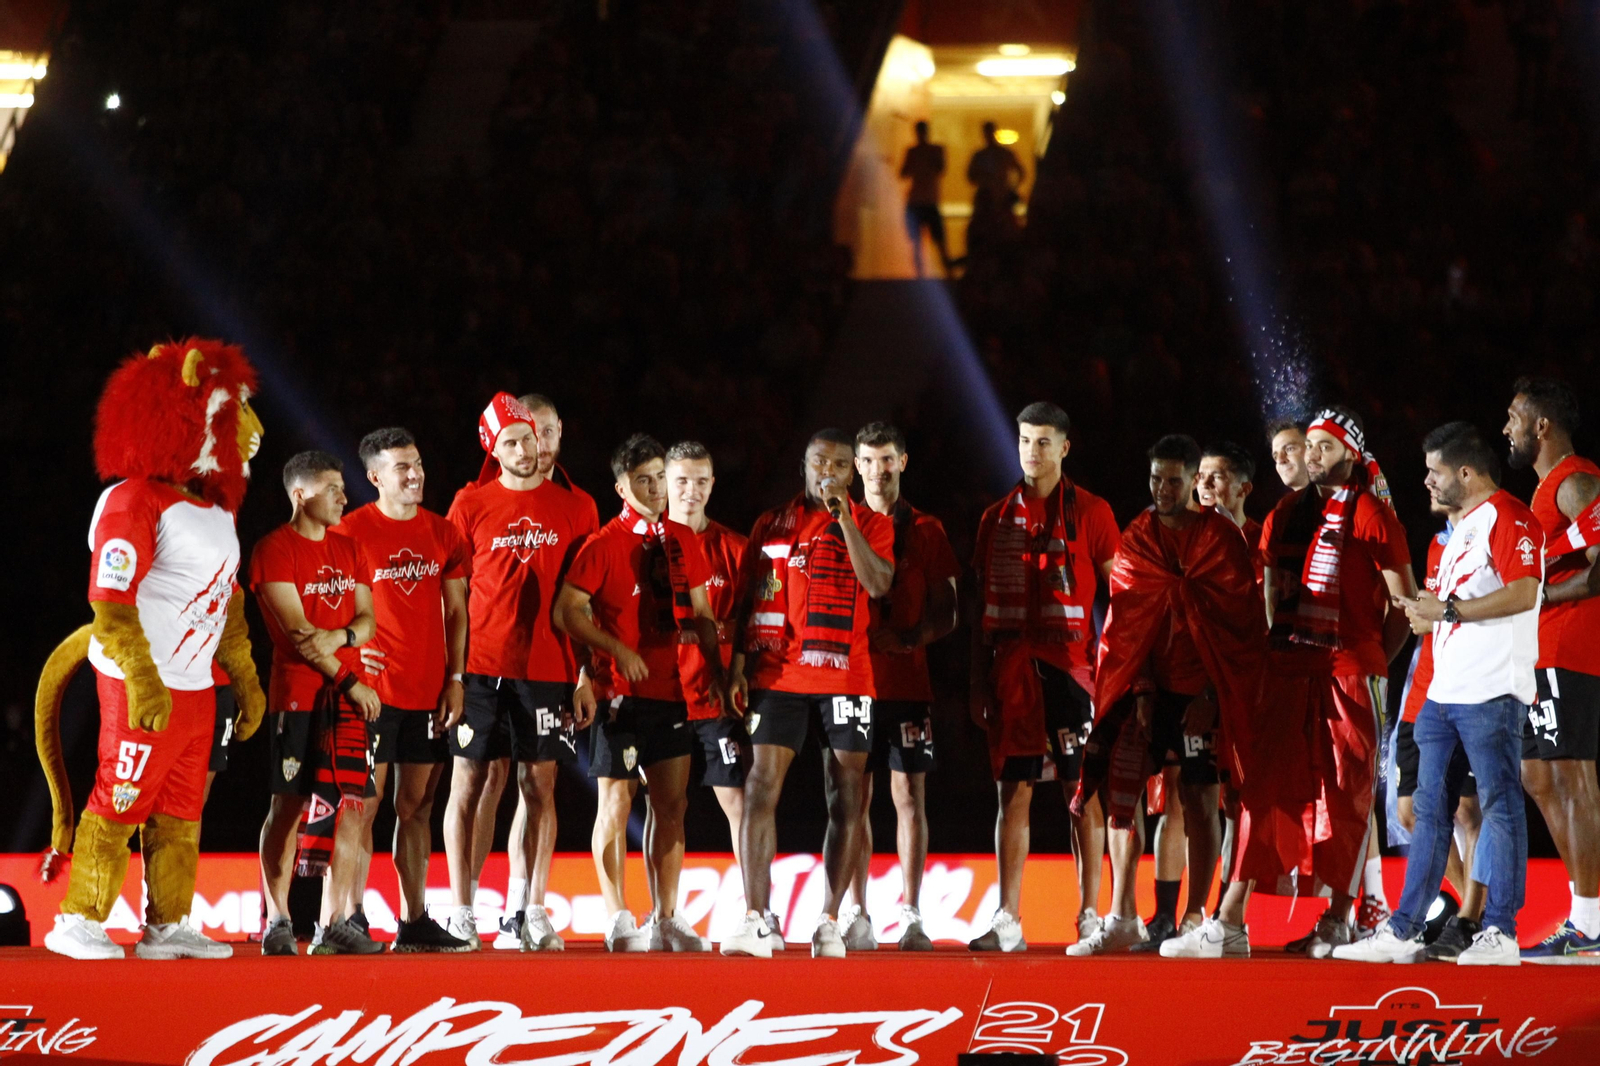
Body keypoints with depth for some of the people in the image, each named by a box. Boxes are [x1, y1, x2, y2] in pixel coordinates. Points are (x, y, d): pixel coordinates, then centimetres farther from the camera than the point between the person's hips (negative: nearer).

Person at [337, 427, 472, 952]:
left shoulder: (443, 534, 10)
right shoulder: (350, 532, -4)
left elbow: (455, 611, 13)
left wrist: (455, 678, 6)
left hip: (428, 693, 5)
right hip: (373, 689, -5)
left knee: (416, 808, 9)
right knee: (364, 805, -5)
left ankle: (415, 921, 13)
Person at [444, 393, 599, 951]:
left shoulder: (574, 510, 6)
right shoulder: (471, 505, 3)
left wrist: (585, 675, 2)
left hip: (548, 670, 1)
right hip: (481, 668, -1)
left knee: (540, 788, 2)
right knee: (468, 786, 1)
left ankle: (534, 914, 6)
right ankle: (462, 914, 6)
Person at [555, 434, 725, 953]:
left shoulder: (684, 542, 12)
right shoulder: (603, 545, -5)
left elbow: (700, 613, 19)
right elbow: (567, 612, -9)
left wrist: (716, 662, 5)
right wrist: (617, 651, -17)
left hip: (674, 691, 5)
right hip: (621, 692, -5)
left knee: (671, 804, 5)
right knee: (616, 799, -3)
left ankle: (666, 920, 11)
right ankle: (618, 921, 2)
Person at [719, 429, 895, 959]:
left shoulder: (870, 523, 6)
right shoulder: (772, 524, 12)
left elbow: (879, 583, -12)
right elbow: (748, 600, 13)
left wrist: (844, 516, -15)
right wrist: (737, 666, 3)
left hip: (846, 675, -1)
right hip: (778, 675, 1)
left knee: (846, 798, 0)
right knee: (761, 789, -10)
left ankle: (830, 924, 6)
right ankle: (755, 921, -12)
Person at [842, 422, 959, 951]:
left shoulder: (926, 531, 8)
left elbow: (945, 614, 6)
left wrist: (911, 638, -14)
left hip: (908, 681, -1)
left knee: (909, 796, -2)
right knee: (857, 797, 1)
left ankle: (911, 915, -1)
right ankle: (857, 916, 4)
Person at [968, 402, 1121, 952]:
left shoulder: (1090, 512, 3)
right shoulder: (998, 518, 14)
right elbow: (982, 604, 16)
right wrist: (978, 680, 10)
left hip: (1072, 664, -3)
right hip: (1012, 668, 3)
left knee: (1084, 792, -1)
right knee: (1013, 792, 2)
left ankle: (1090, 917, 4)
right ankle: (1008, 921, 3)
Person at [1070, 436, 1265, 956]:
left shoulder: (1222, 538, -2)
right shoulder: (1135, 540, 9)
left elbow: (1239, 624, -3)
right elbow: (1127, 622, 8)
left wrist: (1209, 694, -10)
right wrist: (1140, 689, -4)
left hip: (1201, 691, -4)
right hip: (1145, 687, 4)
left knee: (1199, 797, -4)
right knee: (1118, 791, -4)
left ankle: (1195, 918, 2)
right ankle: (1122, 918, 1)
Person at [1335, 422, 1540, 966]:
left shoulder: (1508, 517, -8)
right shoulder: (1461, 525, 23)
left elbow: (1522, 594, -20)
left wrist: (1446, 609, -15)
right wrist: (1426, 607, 14)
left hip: (1492, 691, -10)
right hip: (1445, 691, 10)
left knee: (1499, 806, -7)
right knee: (1430, 808, 8)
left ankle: (1500, 932, -6)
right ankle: (1402, 931, 10)